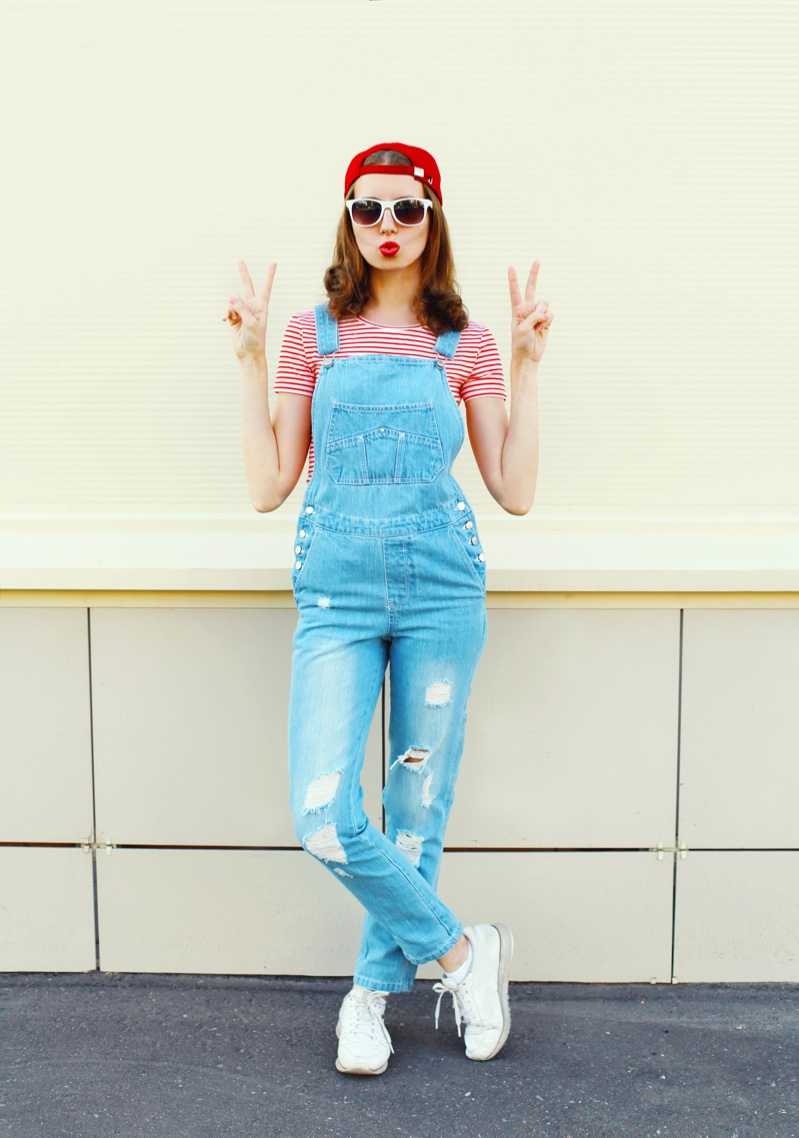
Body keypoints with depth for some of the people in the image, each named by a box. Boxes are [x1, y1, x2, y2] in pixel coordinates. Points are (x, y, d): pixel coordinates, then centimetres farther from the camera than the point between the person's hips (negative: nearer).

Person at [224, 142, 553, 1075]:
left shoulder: (464, 345, 8)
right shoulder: (312, 335, 8)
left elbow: (515, 491, 4)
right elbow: (269, 487, 3)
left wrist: (527, 363, 1)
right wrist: (251, 360, 1)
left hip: (441, 588, 0)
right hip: (337, 594, 0)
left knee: (417, 811, 7)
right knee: (323, 818, -12)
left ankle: (374, 990, 29)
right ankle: (462, 951, 11)